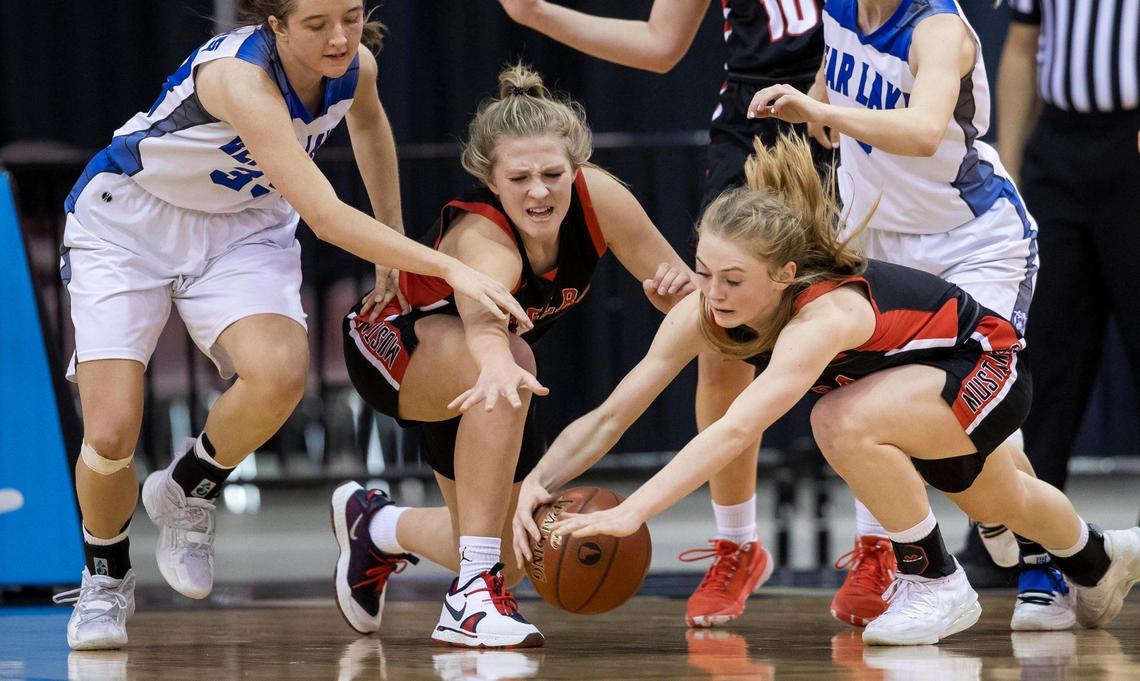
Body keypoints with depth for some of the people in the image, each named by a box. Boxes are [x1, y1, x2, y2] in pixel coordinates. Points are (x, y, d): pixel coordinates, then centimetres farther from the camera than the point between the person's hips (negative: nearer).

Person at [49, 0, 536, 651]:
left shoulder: (356, 66, -14)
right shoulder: (240, 76, -36)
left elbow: (369, 122, 14)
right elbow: (324, 214, -42)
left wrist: (394, 243, 21)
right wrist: (448, 268, -46)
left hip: (242, 228, 5)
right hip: (125, 224, -5)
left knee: (280, 376, -28)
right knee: (110, 434, -16)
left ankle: (187, 492, 3)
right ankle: (106, 575, 16)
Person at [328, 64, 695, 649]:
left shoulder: (597, 198, -25)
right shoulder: (481, 239, -41)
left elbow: (683, 295, -14)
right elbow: (484, 318, -63)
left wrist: (679, 289, -38)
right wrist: (499, 366, -85)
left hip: (463, 373, 7)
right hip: (392, 345, -7)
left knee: (512, 557, 12)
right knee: (505, 359, -41)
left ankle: (376, 525, 42)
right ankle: (475, 590, -34)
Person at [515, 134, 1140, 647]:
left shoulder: (825, 312, -44)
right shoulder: (705, 311, -26)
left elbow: (736, 430, -57)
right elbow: (609, 416, -26)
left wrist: (631, 512, -65)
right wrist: (537, 483, -42)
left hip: (988, 363, -8)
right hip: (915, 375, 8)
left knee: (843, 422, -35)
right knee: (997, 506, 33)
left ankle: (937, 584, -12)